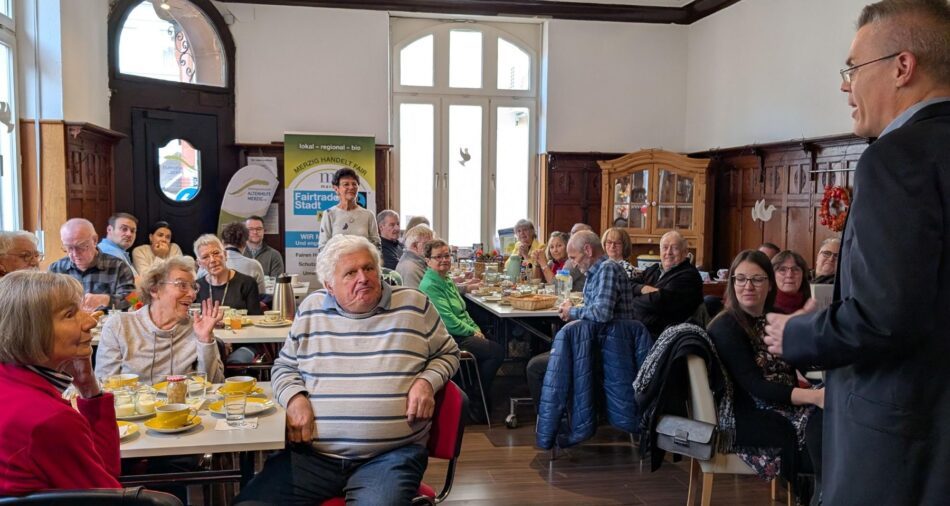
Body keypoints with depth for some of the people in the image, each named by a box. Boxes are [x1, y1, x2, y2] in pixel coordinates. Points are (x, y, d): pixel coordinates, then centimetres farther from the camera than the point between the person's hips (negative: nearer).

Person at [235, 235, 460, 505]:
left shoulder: (414, 305, 4)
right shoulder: (311, 310, 10)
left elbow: (447, 353, 16)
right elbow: (284, 366, 21)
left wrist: (427, 381, -5)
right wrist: (294, 398, 0)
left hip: (391, 455, -2)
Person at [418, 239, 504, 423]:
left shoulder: (447, 280, 16)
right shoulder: (430, 286, -15)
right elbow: (448, 320, -20)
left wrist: (476, 329, 4)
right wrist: (473, 332, -11)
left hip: (463, 334, 10)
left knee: (495, 349, -5)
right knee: (497, 351, -17)